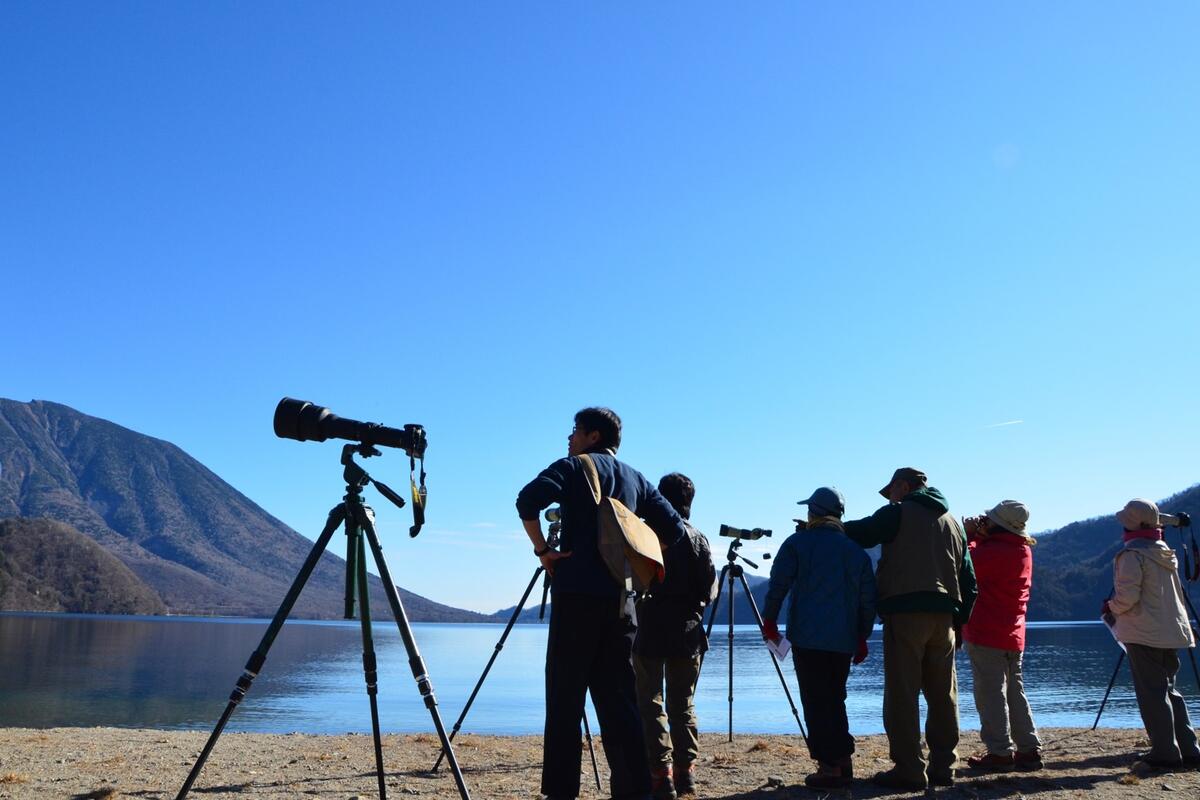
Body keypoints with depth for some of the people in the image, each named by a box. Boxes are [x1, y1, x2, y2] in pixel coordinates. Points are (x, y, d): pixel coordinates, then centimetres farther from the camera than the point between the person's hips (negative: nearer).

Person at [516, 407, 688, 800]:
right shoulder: (635, 479, 17)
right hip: (620, 599, 5)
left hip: (577, 594, -5)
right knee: (617, 697, 9)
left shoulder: (574, 467, 2)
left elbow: (528, 500, -16)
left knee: (565, 698, 0)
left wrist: (543, 550, -7)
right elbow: (673, 528, 14)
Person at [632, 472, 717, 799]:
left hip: (651, 631, -3)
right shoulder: (697, 539, 2)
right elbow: (709, 589, 0)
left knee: (651, 703, 2)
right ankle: (685, 772, 10)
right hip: (687, 632, 3)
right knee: (683, 704, 12)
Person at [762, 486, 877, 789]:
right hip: (844, 641, 5)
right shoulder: (857, 551, 11)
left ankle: (828, 766, -4)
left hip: (807, 637, -4)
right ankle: (843, 761, 17)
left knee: (816, 702, -1)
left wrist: (769, 619, 6)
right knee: (835, 699, 17)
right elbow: (868, 598, 11)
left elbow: (778, 584, -5)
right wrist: (862, 636, 18)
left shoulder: (797, 543, 0)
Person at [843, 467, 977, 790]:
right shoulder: (953, 522, 21)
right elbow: (968, 580, 19)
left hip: (905, 612, -6)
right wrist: (959, 621, 21)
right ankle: (942, 767, 15)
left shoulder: (899, 513, 2)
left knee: (902, 694, -4)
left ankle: (909, 770, -6)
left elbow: (858, 533, -5)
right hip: (944, 616, 7)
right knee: (943, 696, 11)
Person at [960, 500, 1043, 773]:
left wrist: (970, 536, -5)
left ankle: (1000, 752, 0)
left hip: (986, 634, -9)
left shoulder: (995, 551, -20)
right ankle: (1029, 749, 16)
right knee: (1014, 691, 15)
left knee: (990, 693, -2)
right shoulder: (1023, 550, 9)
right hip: (1013, 635, 9)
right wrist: (980, 537, 1)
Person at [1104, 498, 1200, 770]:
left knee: (1152, 694, -3)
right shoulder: (1166, 553, 13)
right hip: (1171, 632, 8)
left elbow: (1127, 596, -20)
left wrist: (1110, 608, 0)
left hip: (1144, 634, -8)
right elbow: (1173, 593, 20)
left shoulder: (1132, 554, -13)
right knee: (1168, 690, 15)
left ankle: (1166, 752, -2)